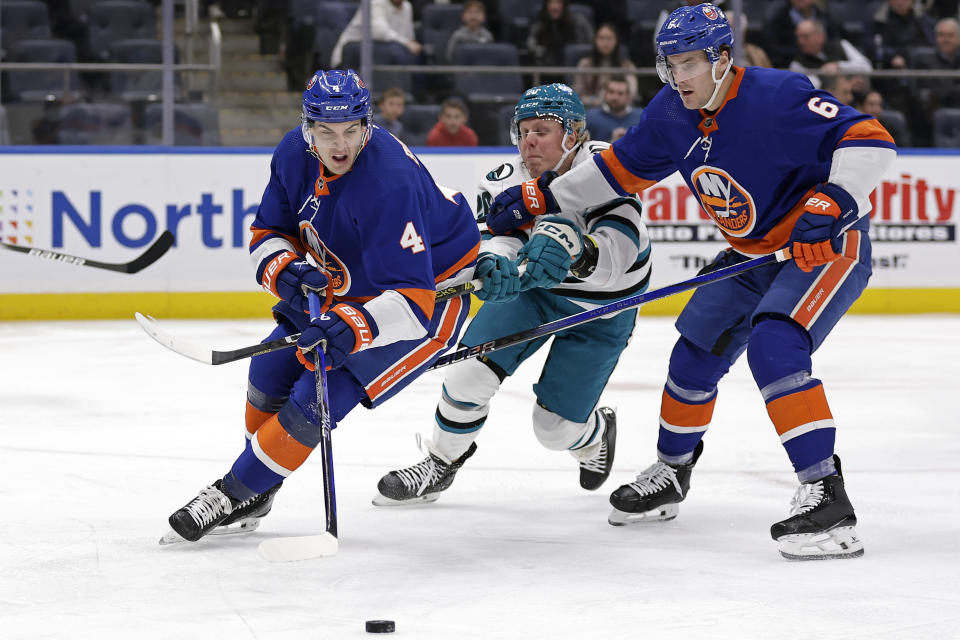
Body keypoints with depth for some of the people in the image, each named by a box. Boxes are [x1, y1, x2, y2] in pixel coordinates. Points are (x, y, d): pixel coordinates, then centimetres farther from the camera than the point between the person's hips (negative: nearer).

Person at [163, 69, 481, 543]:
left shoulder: (390, 185, -37)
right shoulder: (295, 154, -13)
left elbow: (409, 298, -39)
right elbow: (268, 232, 0)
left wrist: (350, 328, -54)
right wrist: (285, 273, -21)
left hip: (430, 292, -8)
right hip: (350, 285, 8)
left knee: (321, 395, -15)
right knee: (273, 368, 6)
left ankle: (235, 494, 0)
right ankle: (256, 497, 25)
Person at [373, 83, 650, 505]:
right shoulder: (507, 182, -15)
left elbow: (616, 252, -41)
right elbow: (494, 240, -30)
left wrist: (571, 248, -62)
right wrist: (492, 266, -54)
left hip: (601, 308, -3)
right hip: (530, 289, 3)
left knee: (556, 427, -3)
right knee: (472, 371, -14)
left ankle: (597, 434, 35)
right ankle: (441, 463, 12)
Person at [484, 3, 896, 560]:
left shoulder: (775, 97, -26)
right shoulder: (674, 113, -2)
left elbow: (870, 139, -26)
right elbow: (623, 167, 11)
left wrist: (835, 201, -38)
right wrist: (540, 198, 9)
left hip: (827, 243, -8)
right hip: (754, 253, 8)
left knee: (774, 347, -28)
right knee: (698, 352, 12)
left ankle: (828, 499, -29)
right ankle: (670, 474, 36)